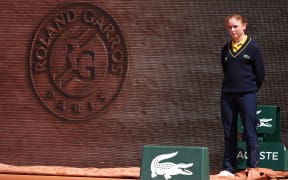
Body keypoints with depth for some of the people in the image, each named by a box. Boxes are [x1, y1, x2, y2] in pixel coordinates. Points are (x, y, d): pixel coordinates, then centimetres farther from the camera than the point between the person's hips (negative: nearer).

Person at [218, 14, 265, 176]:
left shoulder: (253, 47, -3)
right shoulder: (226, 49, 10)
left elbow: (261, 73, 0)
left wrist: (251, 89, 7)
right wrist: (232, 86, 12)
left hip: (247, 95, -4)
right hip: (228, 95, 5)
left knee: (250, 132, -5)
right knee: (229, 133, 7)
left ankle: (253, 167, 0)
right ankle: (229, 168, 12)